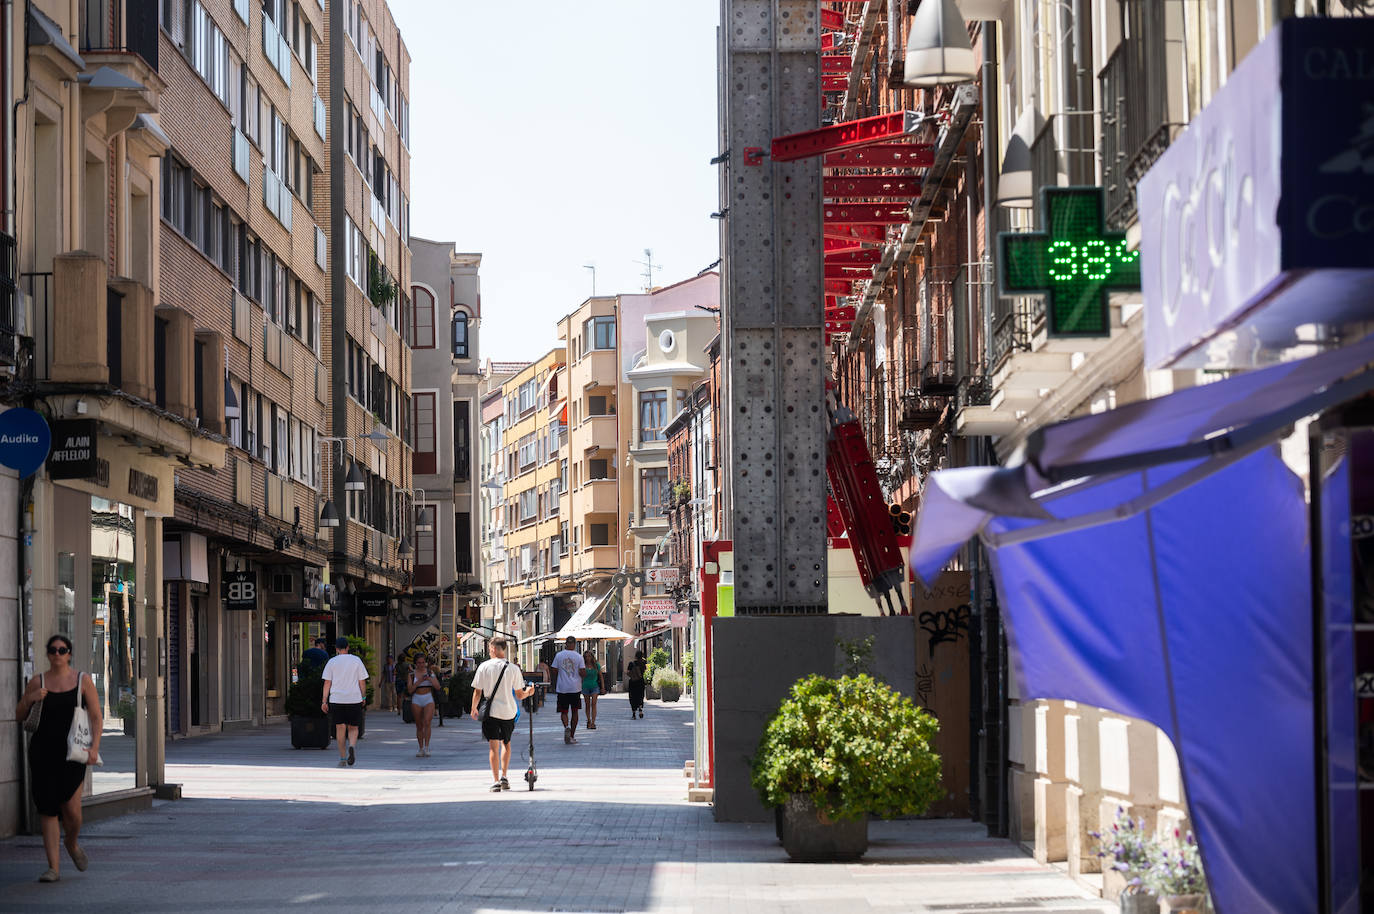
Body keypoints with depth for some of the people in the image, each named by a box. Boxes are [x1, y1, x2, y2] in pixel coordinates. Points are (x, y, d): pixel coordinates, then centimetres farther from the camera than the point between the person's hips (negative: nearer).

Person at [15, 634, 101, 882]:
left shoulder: (83, 680, 2)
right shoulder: (38, 682, 5)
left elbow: (96, 717, 2)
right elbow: (20, 716, 11)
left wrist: (94, 747, -10)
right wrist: (29, 699, -9)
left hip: (72, 752, -1)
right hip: (42, 751, 1)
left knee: (71, 808, -9)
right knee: (47, 809, -2)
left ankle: (72, 844, 25)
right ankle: (53, 867, 3)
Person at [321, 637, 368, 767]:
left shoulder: (332, 662, 2)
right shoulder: (356, 660, 4)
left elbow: (327, 683, 0)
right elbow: (362, 681, 5)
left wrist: (324, 701, 2)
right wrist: (363, 697, 16)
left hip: (337, 699, 0)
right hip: (354, 698, 0)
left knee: (340, 727, 7)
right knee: (353, 728, 9)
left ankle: (342, 758, 7)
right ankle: (352, 746, -20)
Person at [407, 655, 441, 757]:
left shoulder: (430, 672, 6)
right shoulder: (412, 674, 4)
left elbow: (437, 687, 1)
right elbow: (410, 690, -2)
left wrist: (430, 679, -14)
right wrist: (419, 681, -13)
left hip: (428, 700, -1)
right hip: (416, 701, 1)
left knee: (427, 722, -20)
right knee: (419, 726, 4)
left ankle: (426, 747, -20)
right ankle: (421, 749, 12)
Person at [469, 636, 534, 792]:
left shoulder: (484, 667, -6)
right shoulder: (513, 668, -4)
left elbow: (477, 692, -2)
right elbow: (519, 695, 0)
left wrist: (474, 709, 13)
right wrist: (528, 692, 22)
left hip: (490, 712, -2)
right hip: (508, 712, 2)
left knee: (493, 746, -1)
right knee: (506, 743, 21)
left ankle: (496, 781, -8)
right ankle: (504, 777, 15)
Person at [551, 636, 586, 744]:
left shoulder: (558, 655, -2)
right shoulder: (578, 657, -4)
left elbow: (554, 670, 1)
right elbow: (582, 672, -8)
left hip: (562, 688, 0)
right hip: (575, 688, 0)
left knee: (563, 711, 8)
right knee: (574, 711, 12)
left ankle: (566, 727, -21)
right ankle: (572, 736, 13)